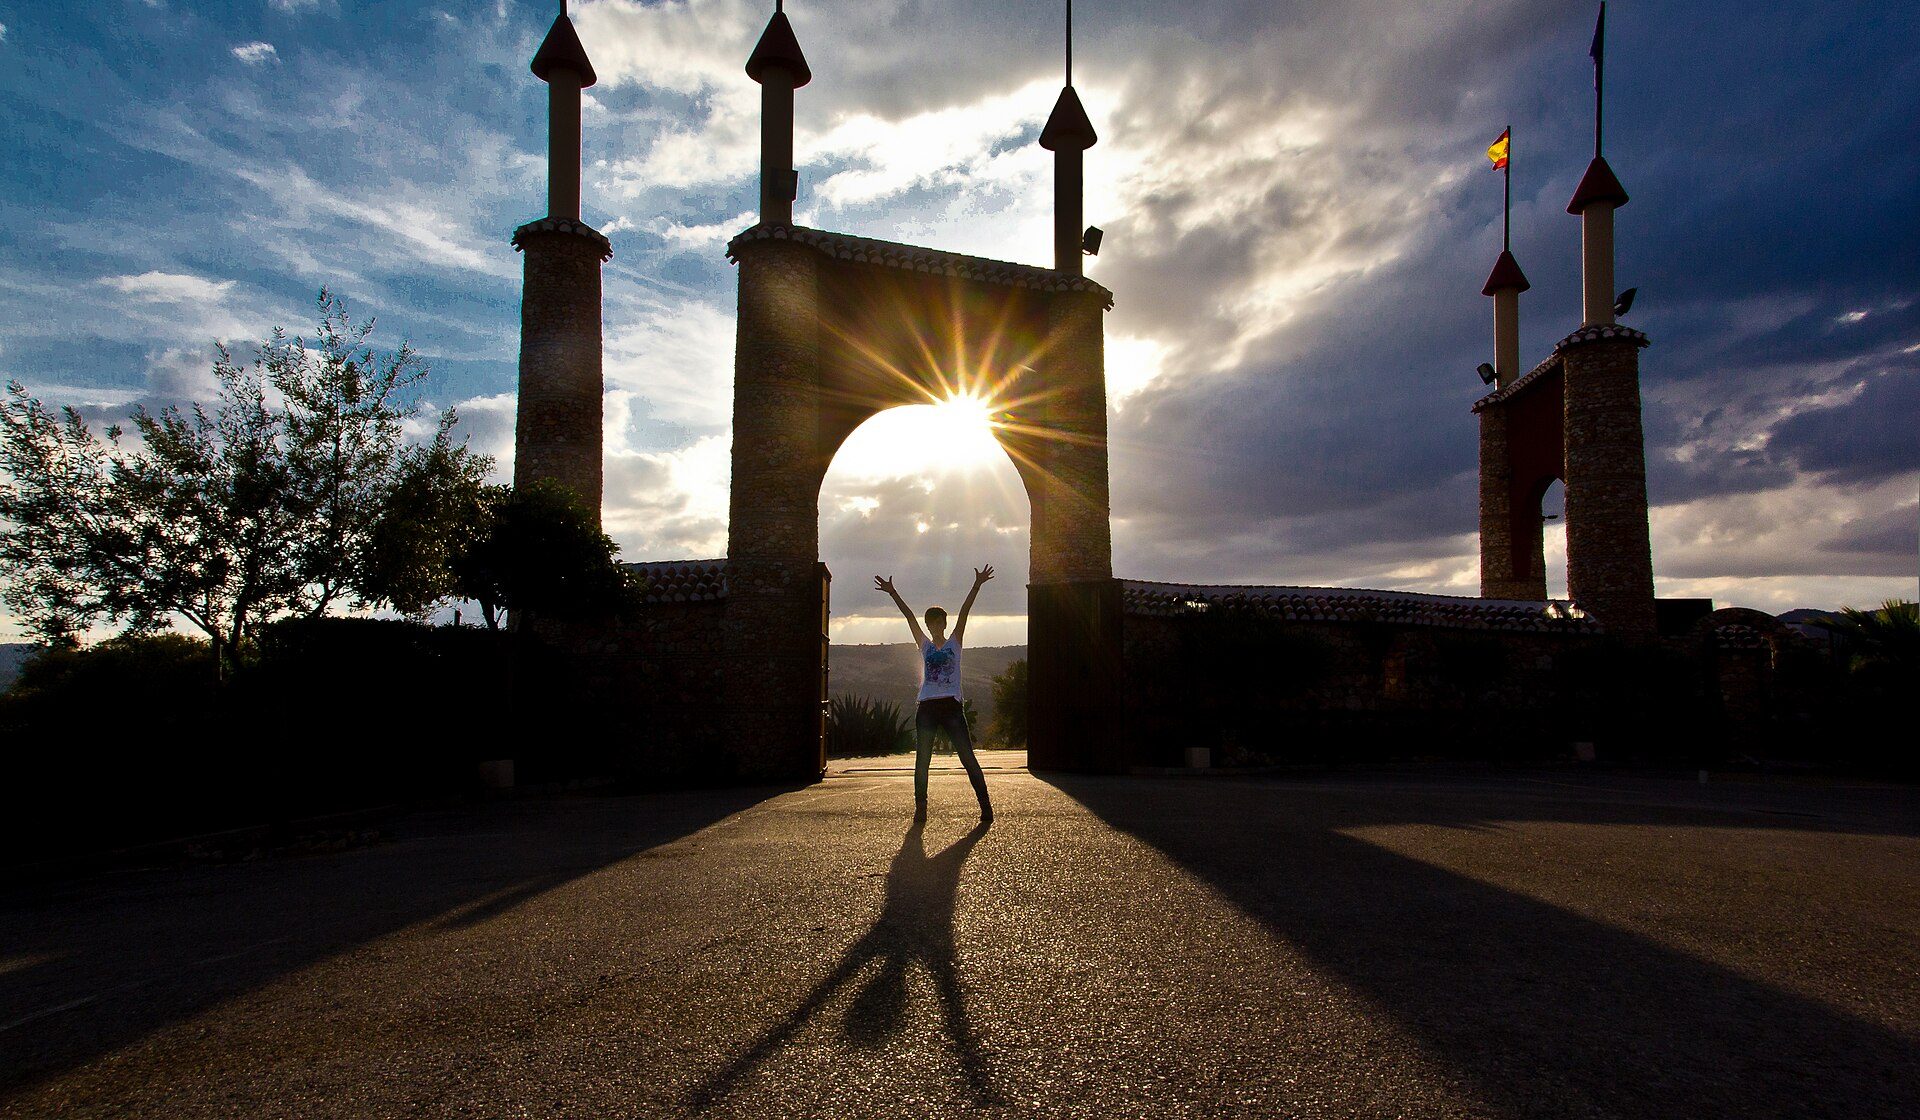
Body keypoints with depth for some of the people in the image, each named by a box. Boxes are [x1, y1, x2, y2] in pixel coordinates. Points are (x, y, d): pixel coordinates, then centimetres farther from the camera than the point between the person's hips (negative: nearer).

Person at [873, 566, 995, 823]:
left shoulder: (955, 642, 10)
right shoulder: (924, 645, 14)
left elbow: (964, 612, 1)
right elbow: (909, 617, 6)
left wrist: (977, 585, -6)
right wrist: (892, 592, 1)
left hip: (952, 707, -2)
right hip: (927, 708, 2)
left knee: (969, 758, -3)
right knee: (922, 760, 2)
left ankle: (985, 806, 1)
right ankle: (920, 808, 10)